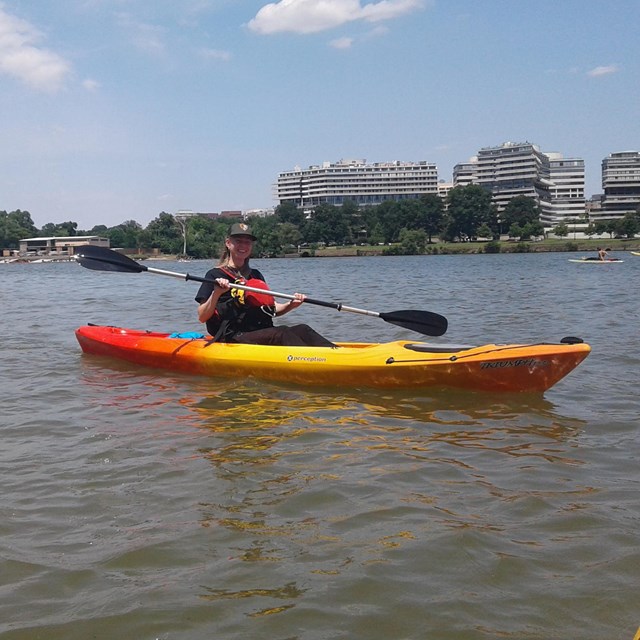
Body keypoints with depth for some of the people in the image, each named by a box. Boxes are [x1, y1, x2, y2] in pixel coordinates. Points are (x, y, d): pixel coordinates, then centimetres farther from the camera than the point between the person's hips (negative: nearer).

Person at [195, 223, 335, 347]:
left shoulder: (256, 275, 23)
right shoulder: (215, 275, 3)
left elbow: (272, 309, 23)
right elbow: (202, 317, -5)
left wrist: (290, 305, 3)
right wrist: (216, 293, -21)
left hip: (262, 333, 6)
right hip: (232, 339, -6)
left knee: (302, 330, -20)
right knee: (282, 333, -31)